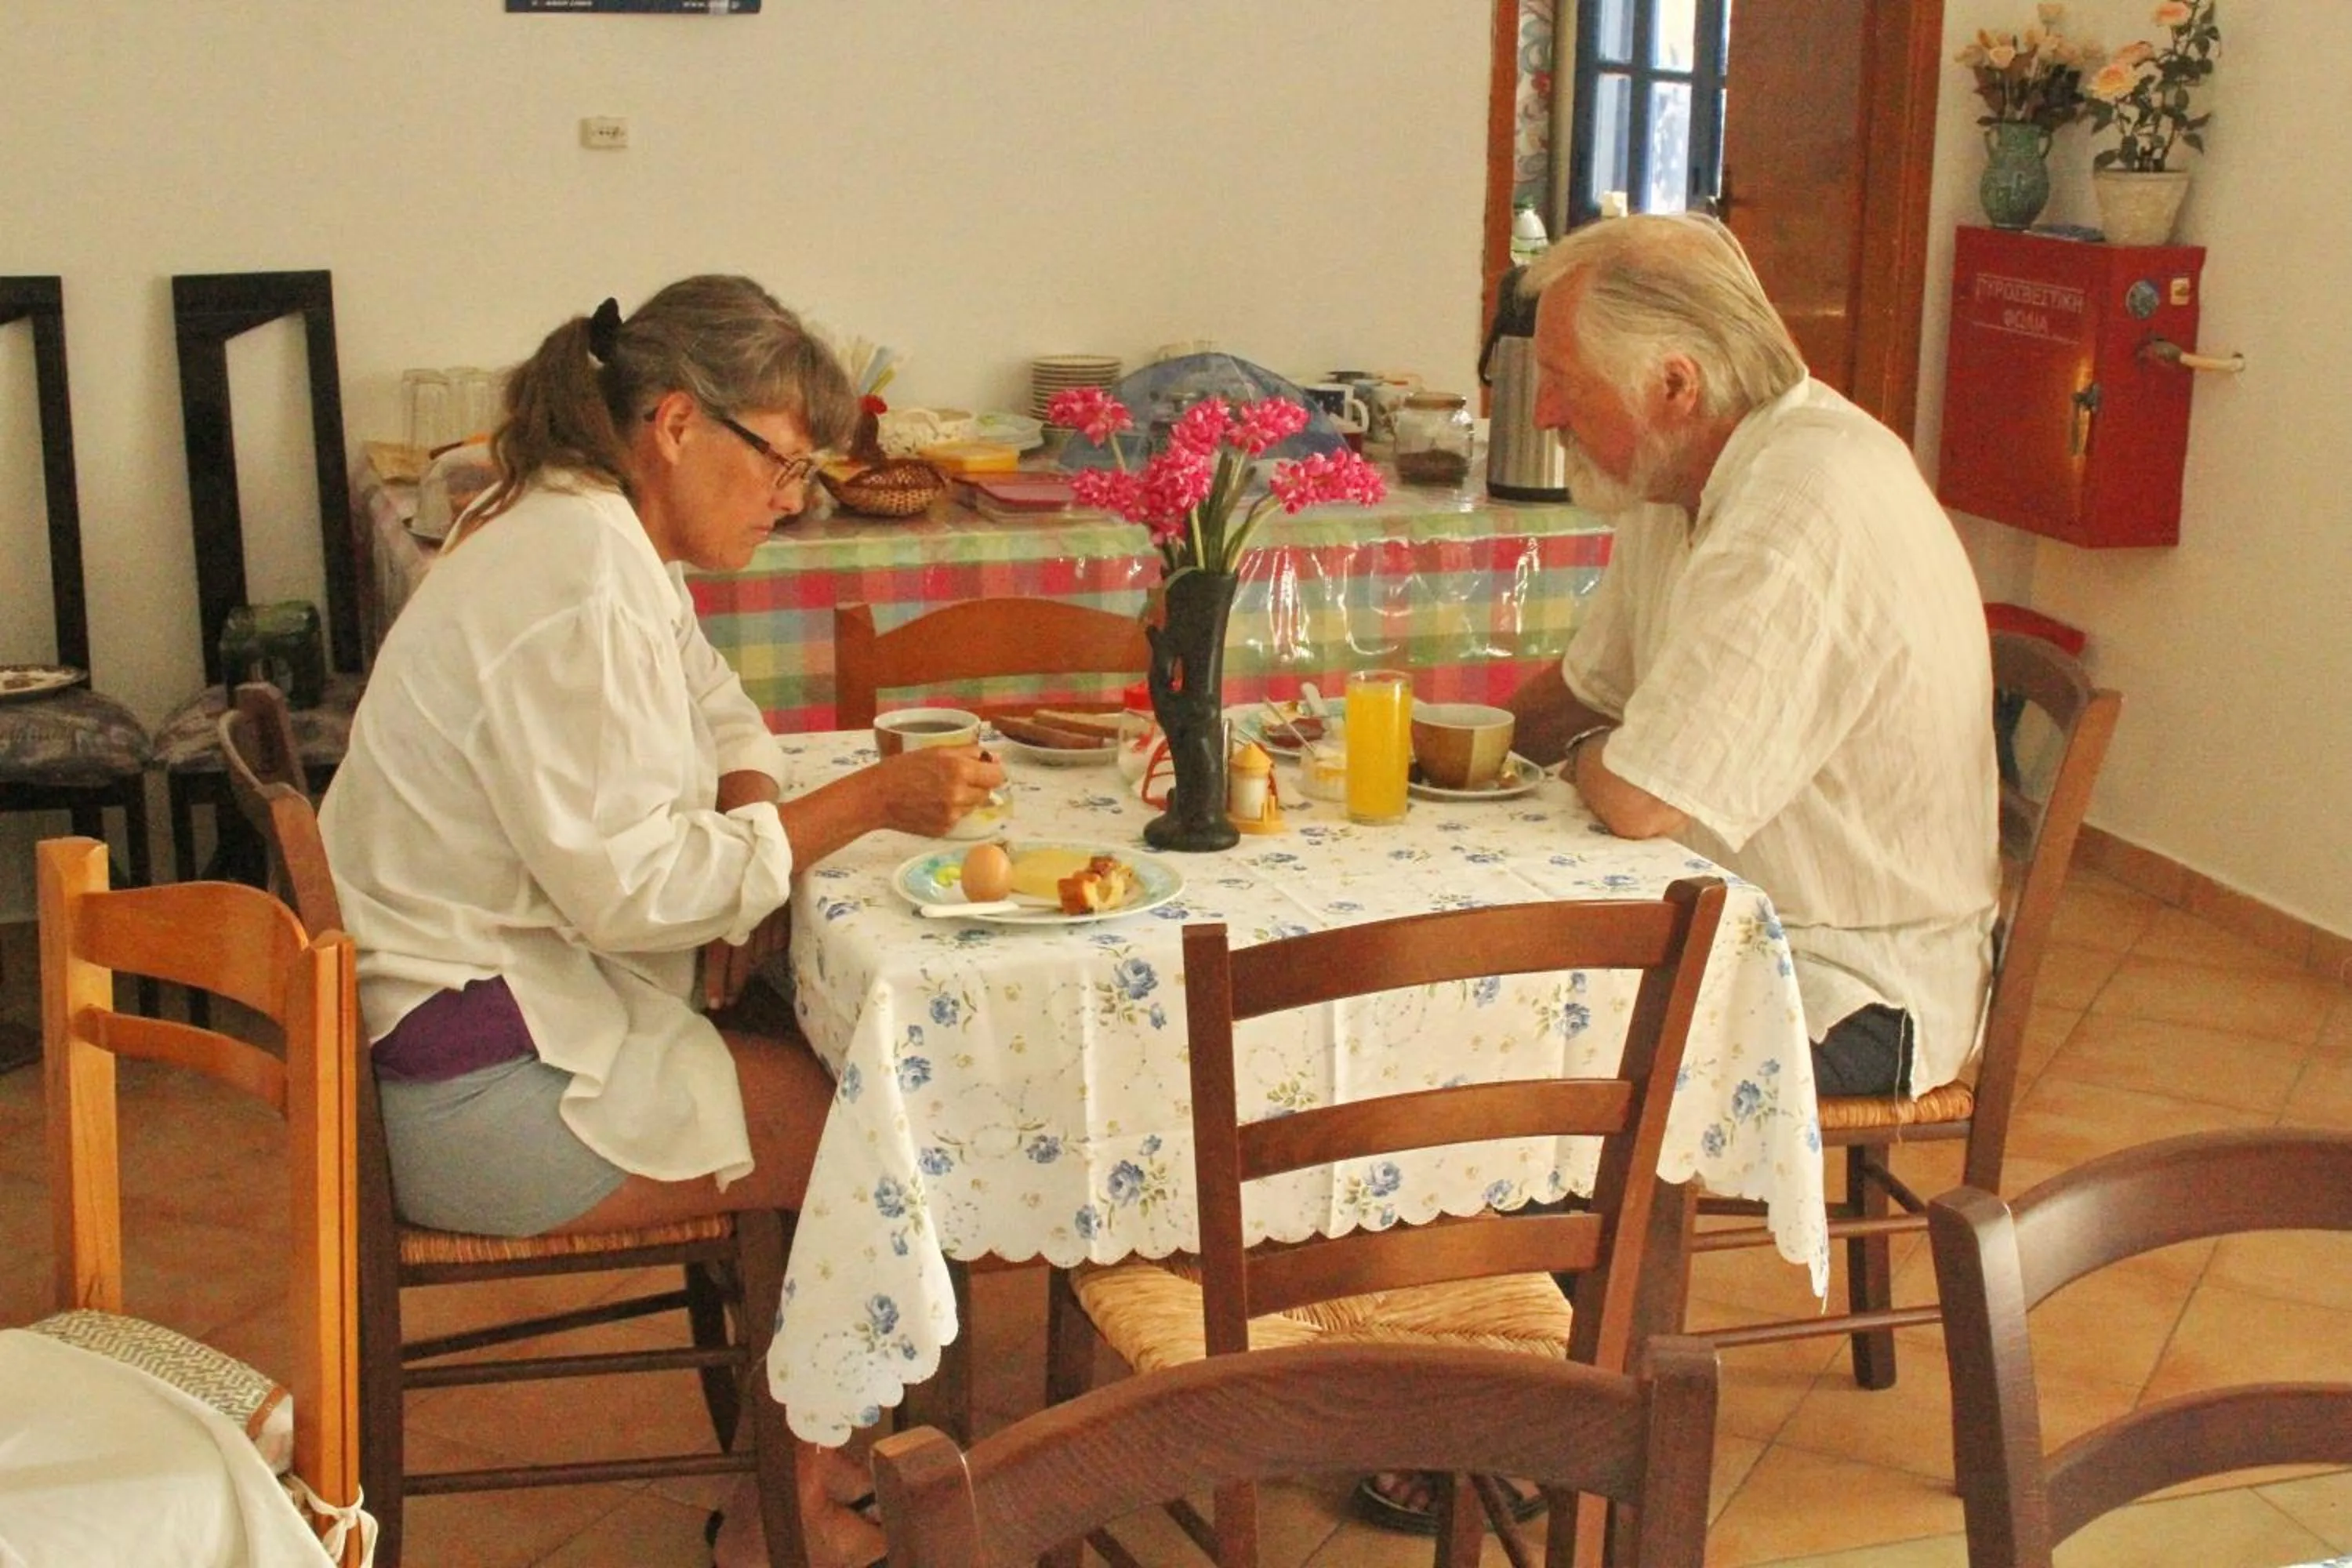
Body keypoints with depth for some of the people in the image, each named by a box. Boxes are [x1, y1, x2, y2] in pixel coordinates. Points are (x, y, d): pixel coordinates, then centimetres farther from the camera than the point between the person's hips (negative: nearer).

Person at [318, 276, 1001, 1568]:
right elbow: (629, 884, -26)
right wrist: (870, 802, -21)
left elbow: (713, 706, 22)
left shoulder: (601, 536, 10)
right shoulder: (577, 581, -23)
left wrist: (758, 851, 2)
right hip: (480, 1091, -10)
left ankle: (791, 1455, 21)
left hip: (509, 1007, 10)